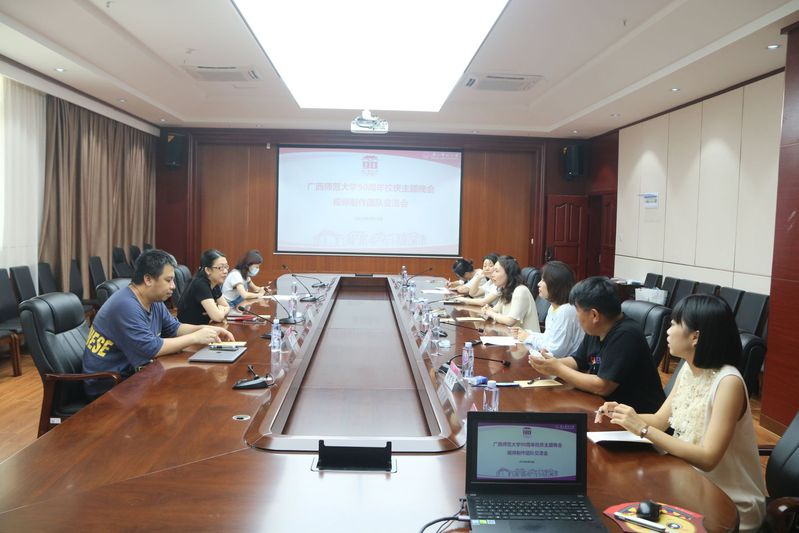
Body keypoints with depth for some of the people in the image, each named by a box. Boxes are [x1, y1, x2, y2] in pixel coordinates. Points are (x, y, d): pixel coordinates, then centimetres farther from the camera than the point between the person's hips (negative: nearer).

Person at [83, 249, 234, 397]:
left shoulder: (154, 301, 4)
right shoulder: (125, 306, -25)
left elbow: (174, 328, 14)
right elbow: (150, 349, -28)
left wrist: (206, 329, -3)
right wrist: (195, 338, -21)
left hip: (131, 372, 8)